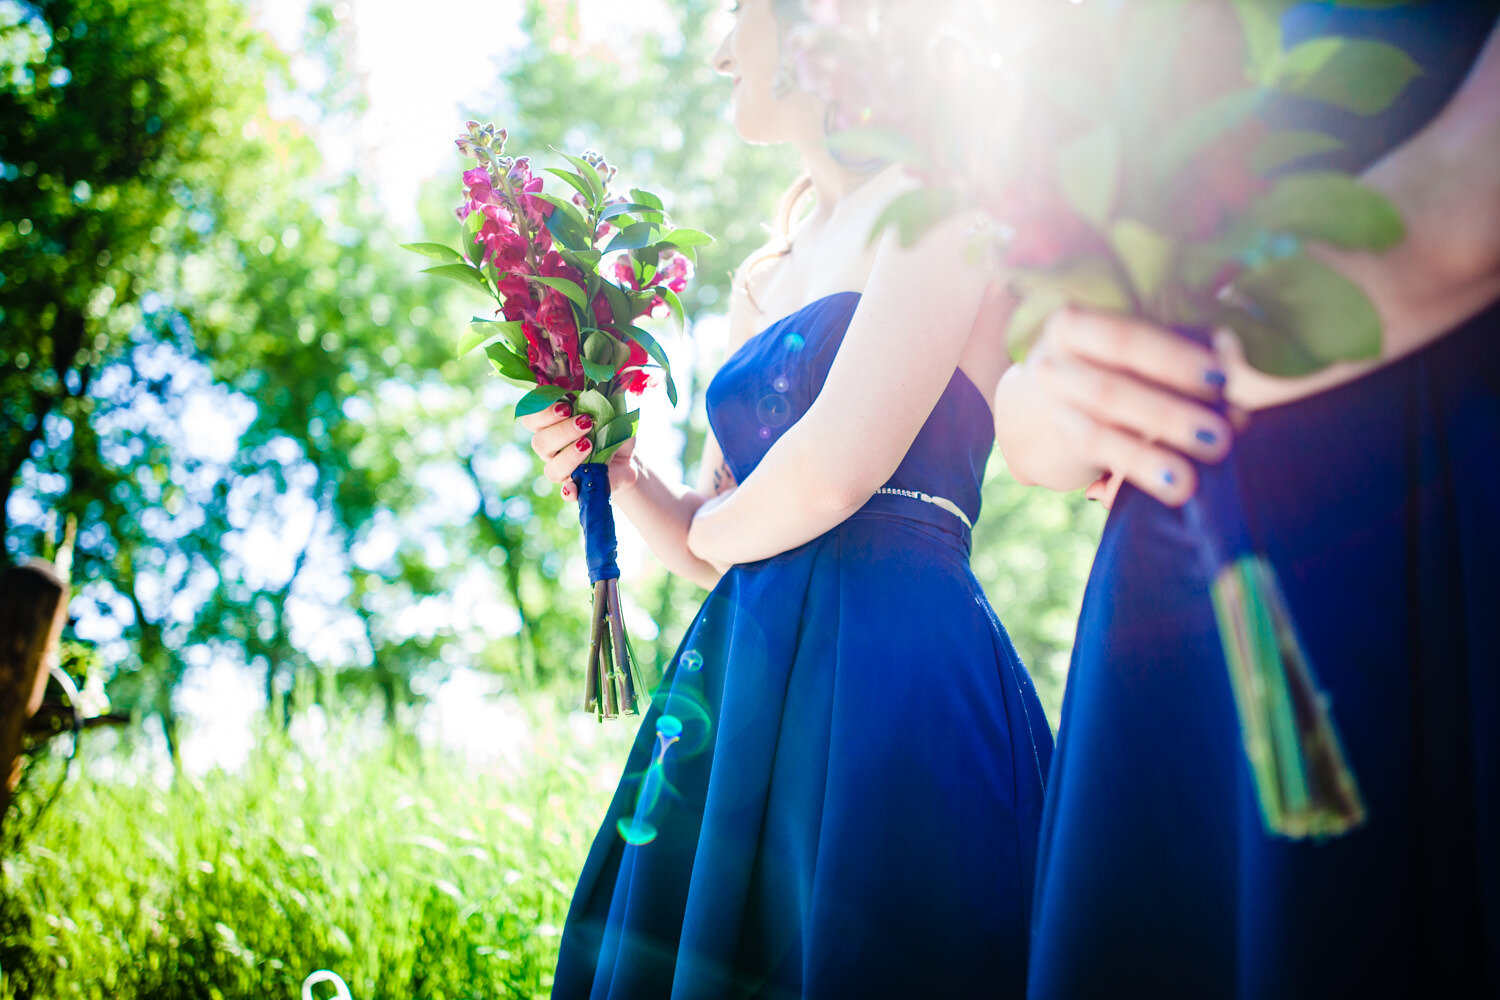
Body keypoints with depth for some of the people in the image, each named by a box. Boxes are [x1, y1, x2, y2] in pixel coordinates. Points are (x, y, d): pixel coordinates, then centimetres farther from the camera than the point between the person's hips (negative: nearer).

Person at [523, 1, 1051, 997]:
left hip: (890, 675, -8)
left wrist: (717, 528, 0)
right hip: (745, 680, 8)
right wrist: (614, 466, 2)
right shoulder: (762, 282, 19)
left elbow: (835, 472, -18)